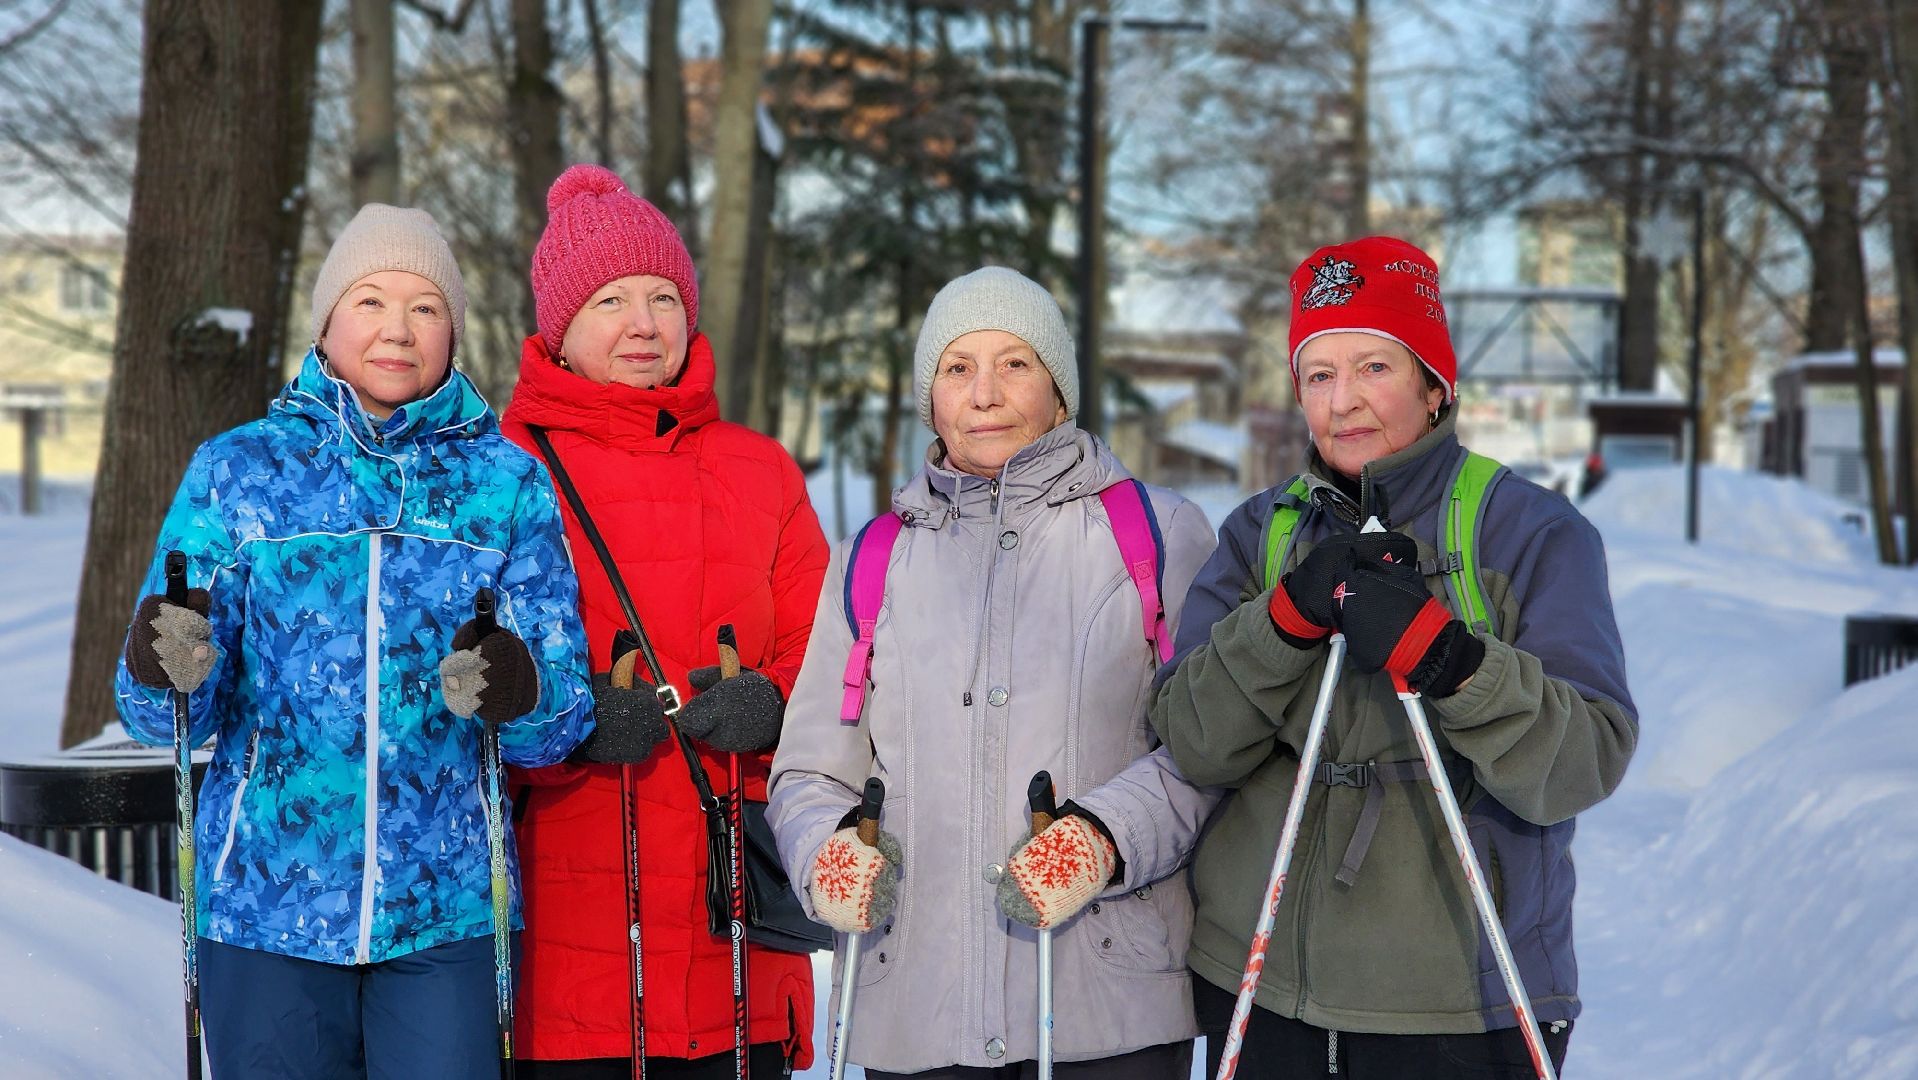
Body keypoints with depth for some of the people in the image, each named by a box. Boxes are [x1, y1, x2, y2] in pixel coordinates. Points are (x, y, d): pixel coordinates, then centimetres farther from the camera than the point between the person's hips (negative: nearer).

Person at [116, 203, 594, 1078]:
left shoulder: (508, 484, 6)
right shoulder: (238, 470, 5)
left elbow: (559, 728, 1)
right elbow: (168, 717, 1)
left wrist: (524, 694, -22)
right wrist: (164, 671, -22)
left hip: (446, 908, 0)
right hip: (268, 904, 0)